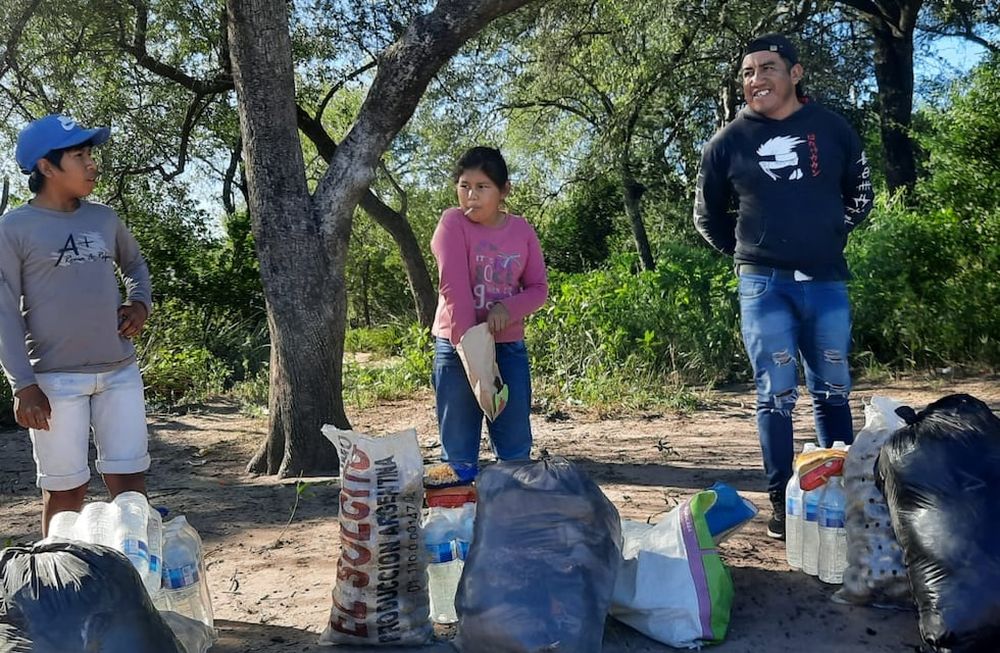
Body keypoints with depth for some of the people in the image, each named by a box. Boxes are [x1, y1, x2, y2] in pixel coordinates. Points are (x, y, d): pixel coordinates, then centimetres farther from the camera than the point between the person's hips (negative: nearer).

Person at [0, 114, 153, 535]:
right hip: (56, 379, -4)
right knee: (65, 491, 3)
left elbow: (134, 264, 28)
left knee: (130, 481, 6)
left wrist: (141, 302, 6)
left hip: (119, 372, 4)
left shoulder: (103, 218, 10)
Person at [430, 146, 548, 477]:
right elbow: (454, 288, -16)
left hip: (510, 347, 3)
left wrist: (507, 309, -16)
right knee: (459, 453, 2)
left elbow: (539, 288, 4)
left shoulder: (522, 230, 4)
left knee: (516, 449, 8)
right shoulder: (453, 222, -7)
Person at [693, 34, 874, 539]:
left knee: (832, 393, 12)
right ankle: (782, 501, 8)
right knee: (776, 396, 0)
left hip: (826, 281, 2)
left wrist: (834, 234, 13)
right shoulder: (728, 142, 1)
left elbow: (861, 191, 19)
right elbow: (707, 215, 13)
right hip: (764, 285, -1)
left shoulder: (833, 129, 4)